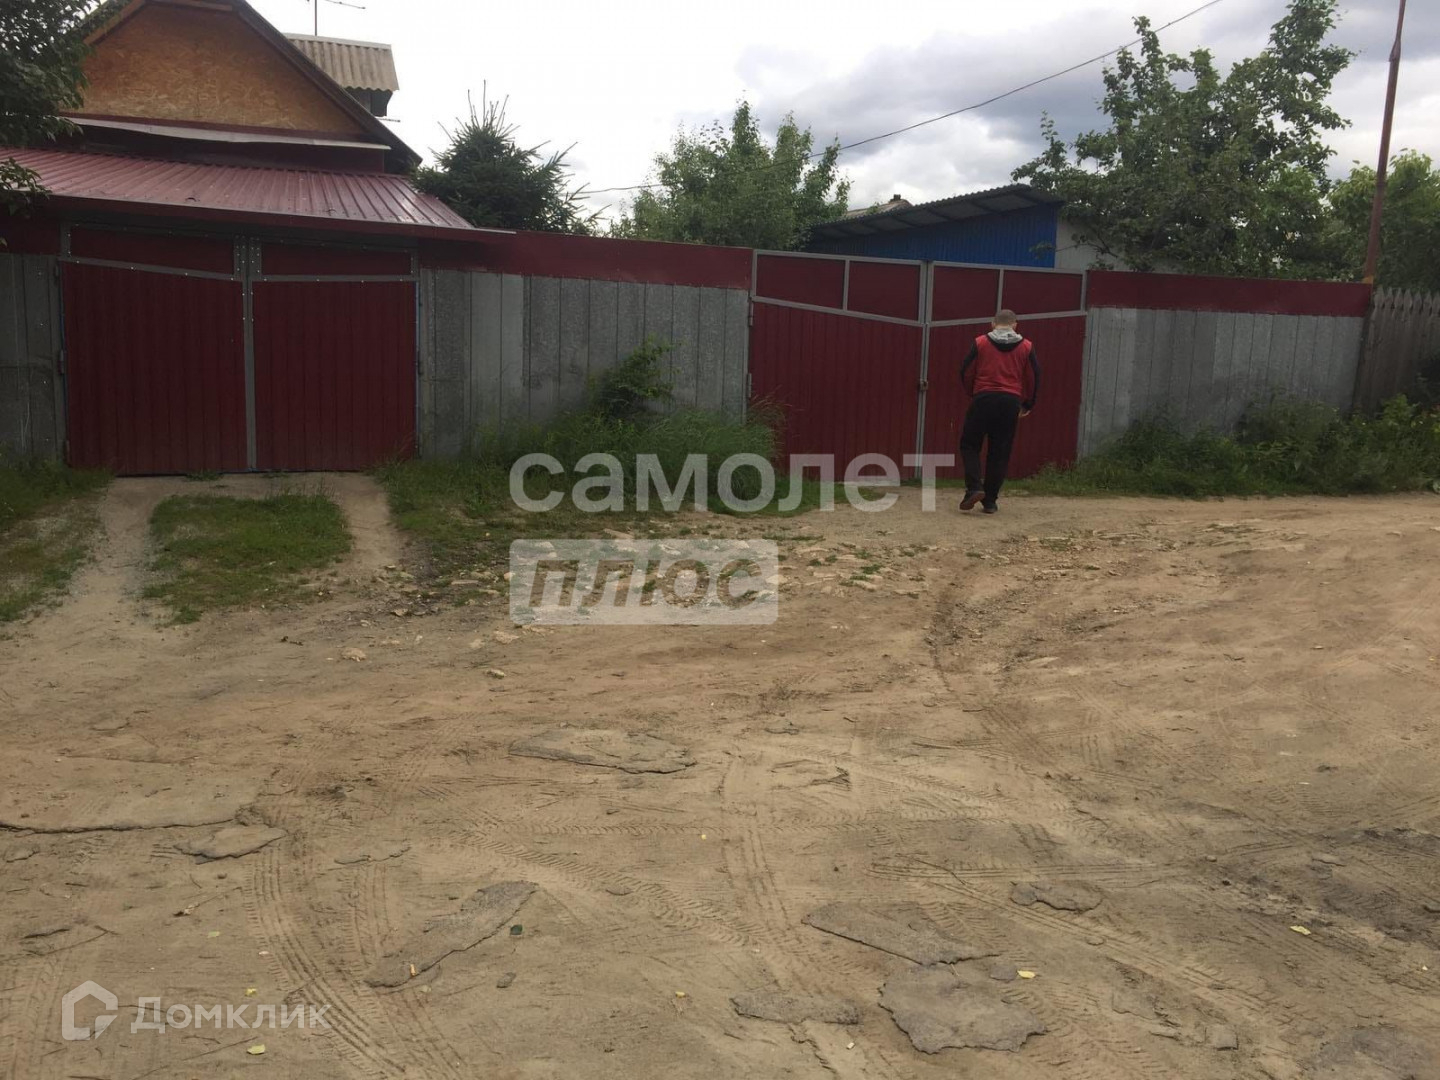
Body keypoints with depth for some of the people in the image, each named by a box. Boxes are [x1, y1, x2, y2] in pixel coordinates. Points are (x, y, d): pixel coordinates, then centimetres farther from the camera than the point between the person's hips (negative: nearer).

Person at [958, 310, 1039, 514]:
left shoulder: (980, 343, 4)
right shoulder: (1026, 347, 8)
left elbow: (965, 373, 6)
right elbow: (1034, 378, 9)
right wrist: (1027, 404, 22)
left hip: (983, 400, -2)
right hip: (1011, 403, 2)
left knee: (969, 445, 10)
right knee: (1000, 452, 7)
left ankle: (974, 487, -10)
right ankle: (990, 500, 8)